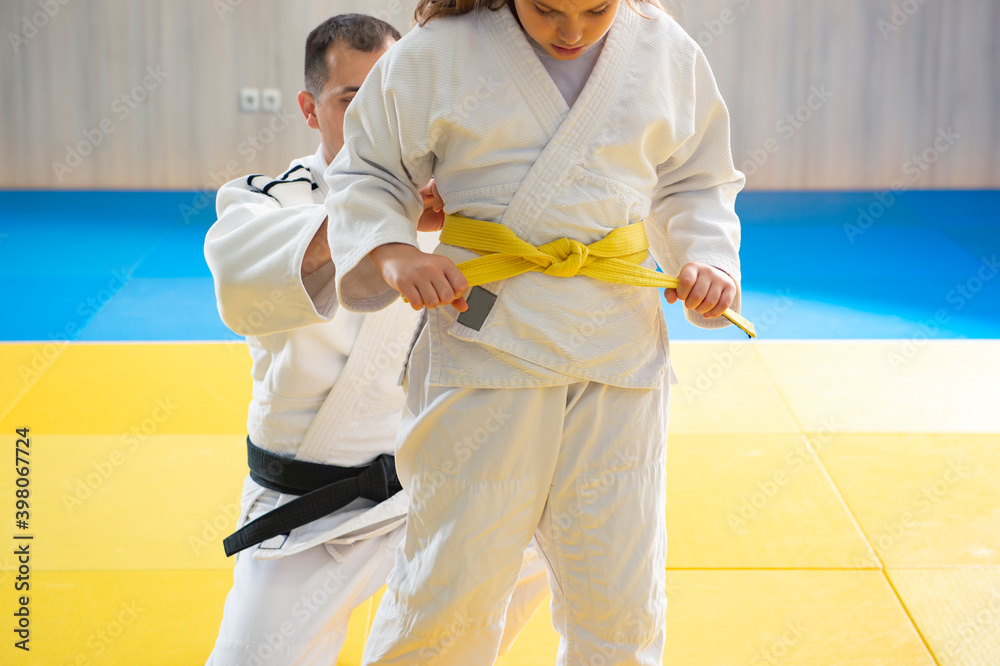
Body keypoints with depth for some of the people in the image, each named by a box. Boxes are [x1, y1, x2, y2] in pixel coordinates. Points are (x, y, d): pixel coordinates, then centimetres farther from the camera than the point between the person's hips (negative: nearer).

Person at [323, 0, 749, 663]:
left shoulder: (668, 54, 3)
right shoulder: (437, 54, -6)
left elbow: (696, 184, 15)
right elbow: (367, 174, 3)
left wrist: (710, 262, -3)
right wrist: (391, 252, -15)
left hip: (619, 353, 3)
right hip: (483, 346, -2)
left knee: (619, 598, 11)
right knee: (450, 587, 3)